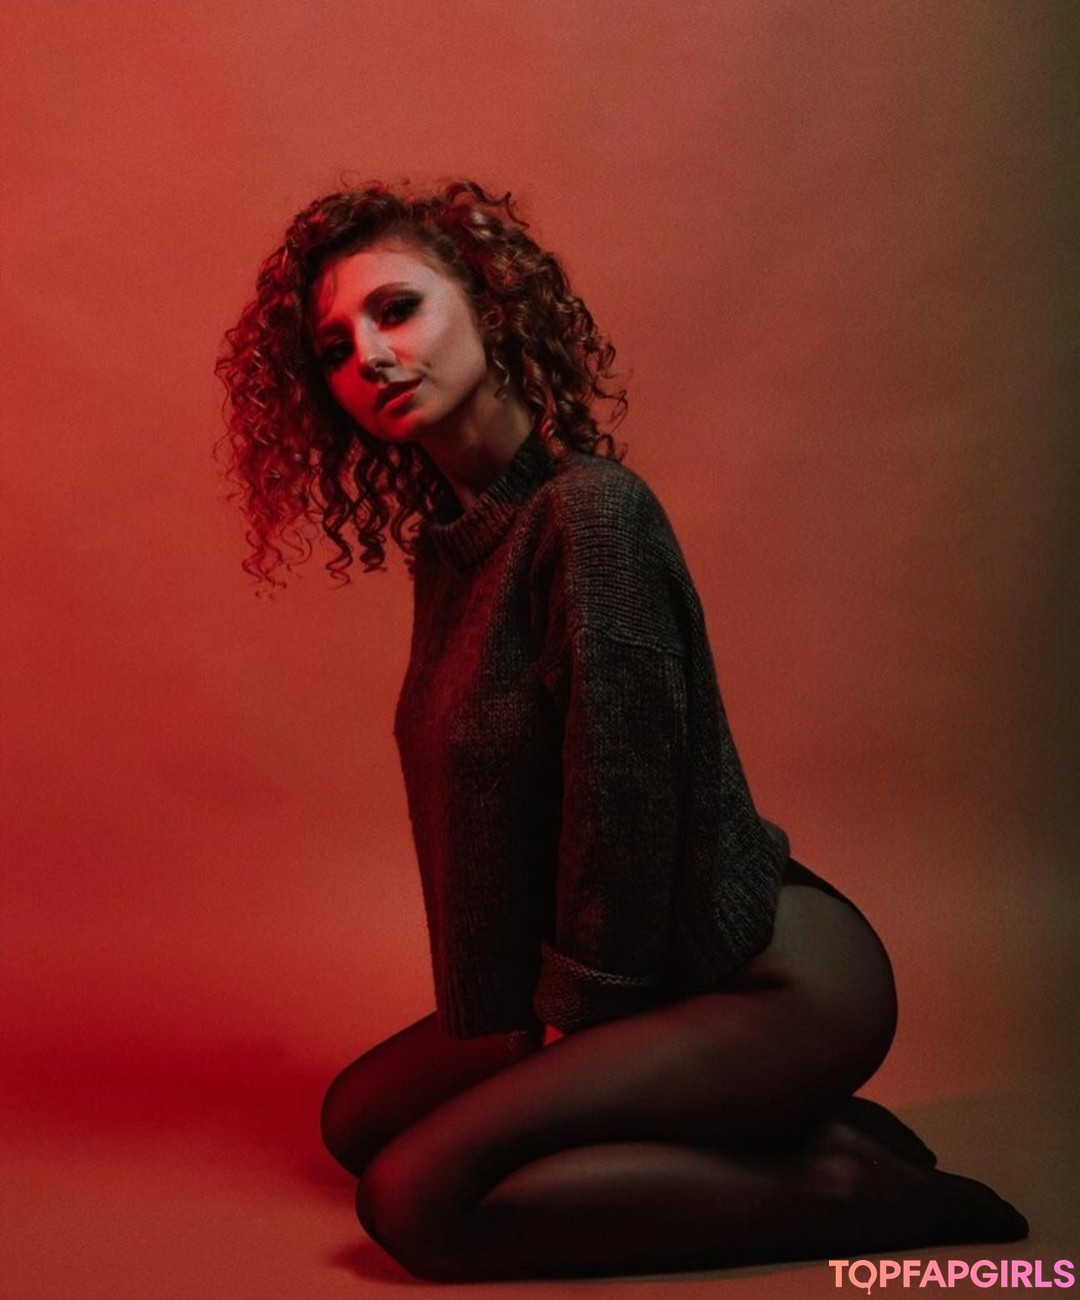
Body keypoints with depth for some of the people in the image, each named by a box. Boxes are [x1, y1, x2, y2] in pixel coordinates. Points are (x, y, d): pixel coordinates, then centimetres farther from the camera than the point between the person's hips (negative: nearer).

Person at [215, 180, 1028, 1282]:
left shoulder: (592, 513, -21)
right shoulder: (446, 541, 6)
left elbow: (625, 792, -21)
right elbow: (469, 795, 11)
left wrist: (575, 1019, -9)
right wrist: (532, 1022, 9)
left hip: (776, 981, -9)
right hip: (648, 979, 9)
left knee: (413, 1201, -16)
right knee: (357, 1117, 11)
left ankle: (837, 1186, -6)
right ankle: (786, 1132, 9)